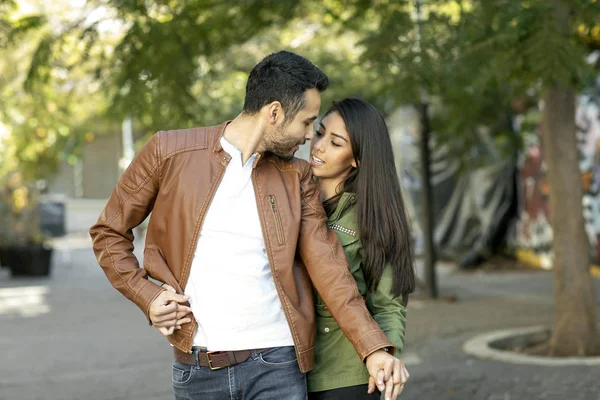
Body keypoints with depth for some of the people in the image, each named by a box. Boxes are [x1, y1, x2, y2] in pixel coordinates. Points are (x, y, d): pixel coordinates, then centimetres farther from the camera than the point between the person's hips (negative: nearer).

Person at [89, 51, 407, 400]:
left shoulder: (296, 176, 5)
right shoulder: (169, 152, -2)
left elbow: (326, 264, -2)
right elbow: (109, 232, 7)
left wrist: (374, 348, -12)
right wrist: (146, 295, -7)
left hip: (276, 364, 1)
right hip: (197, 368, -1)